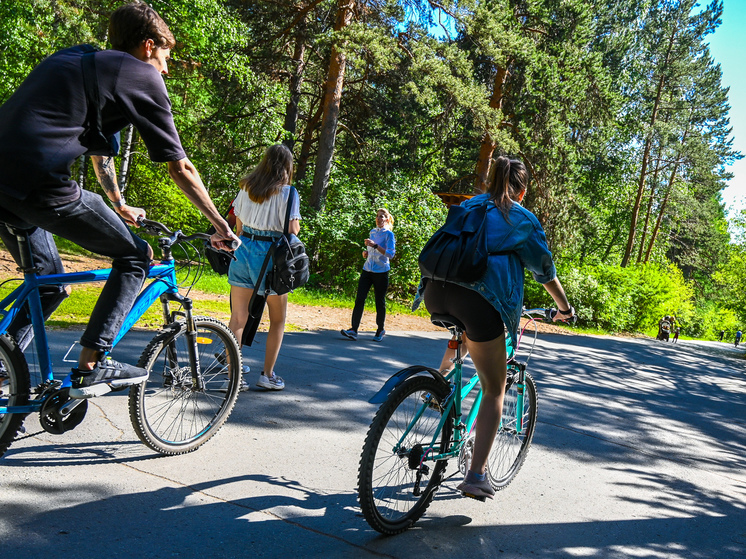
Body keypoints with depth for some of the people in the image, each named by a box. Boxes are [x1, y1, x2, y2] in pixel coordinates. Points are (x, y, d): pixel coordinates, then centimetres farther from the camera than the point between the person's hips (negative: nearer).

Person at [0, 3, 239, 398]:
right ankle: (91, 366, 3)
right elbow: (179, 167, 6)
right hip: (41, 184, -8)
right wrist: (221, 226, 16)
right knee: (135, 257, 8)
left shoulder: (71, 57, 29)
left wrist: (119, 207, 49)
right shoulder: (141, 76, 6)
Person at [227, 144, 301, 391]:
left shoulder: (246, 187, 8)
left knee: (238, 317, 7)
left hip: (243, 250, 5)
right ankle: (267, 375, 15)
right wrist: (296, 222, 8)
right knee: (278, 319, 12)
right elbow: (292, 229, -13)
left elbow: (238, 223, 13)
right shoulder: (287, 192, -8)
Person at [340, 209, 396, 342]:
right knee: (360, 299, -7)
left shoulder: (389, 234, -4)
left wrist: (375, 245, -21)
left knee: (380, 301, 4)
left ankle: (380, 330, 22)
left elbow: (390, 254, -14)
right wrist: (366, 253, 6)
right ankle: (354, 330, -9)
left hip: (381, 272, -5)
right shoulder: (372, 232, 15)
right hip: (367, 270, 5)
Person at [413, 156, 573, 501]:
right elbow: (545, 271, 20)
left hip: (436, 291, 5)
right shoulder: (523, 220, 13)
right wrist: (564, 307, 36)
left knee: (465, 330, 41)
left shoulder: (468, 206, 25)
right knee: (494, 388, 9)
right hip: (479, 300, -5)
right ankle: (476, 475, 4)